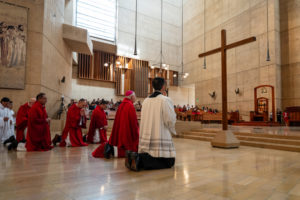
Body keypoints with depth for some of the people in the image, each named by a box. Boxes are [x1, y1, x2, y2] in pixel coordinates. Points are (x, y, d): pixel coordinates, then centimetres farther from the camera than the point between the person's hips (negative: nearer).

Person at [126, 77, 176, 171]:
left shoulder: (146, 100, 8)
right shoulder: (166, 100, -12)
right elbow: (171, 120, -10)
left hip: (146, 138, 7)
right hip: (160, 139, -7)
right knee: (168, 161, 5)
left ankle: (137, 157, -5)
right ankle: (139, 160, -15)